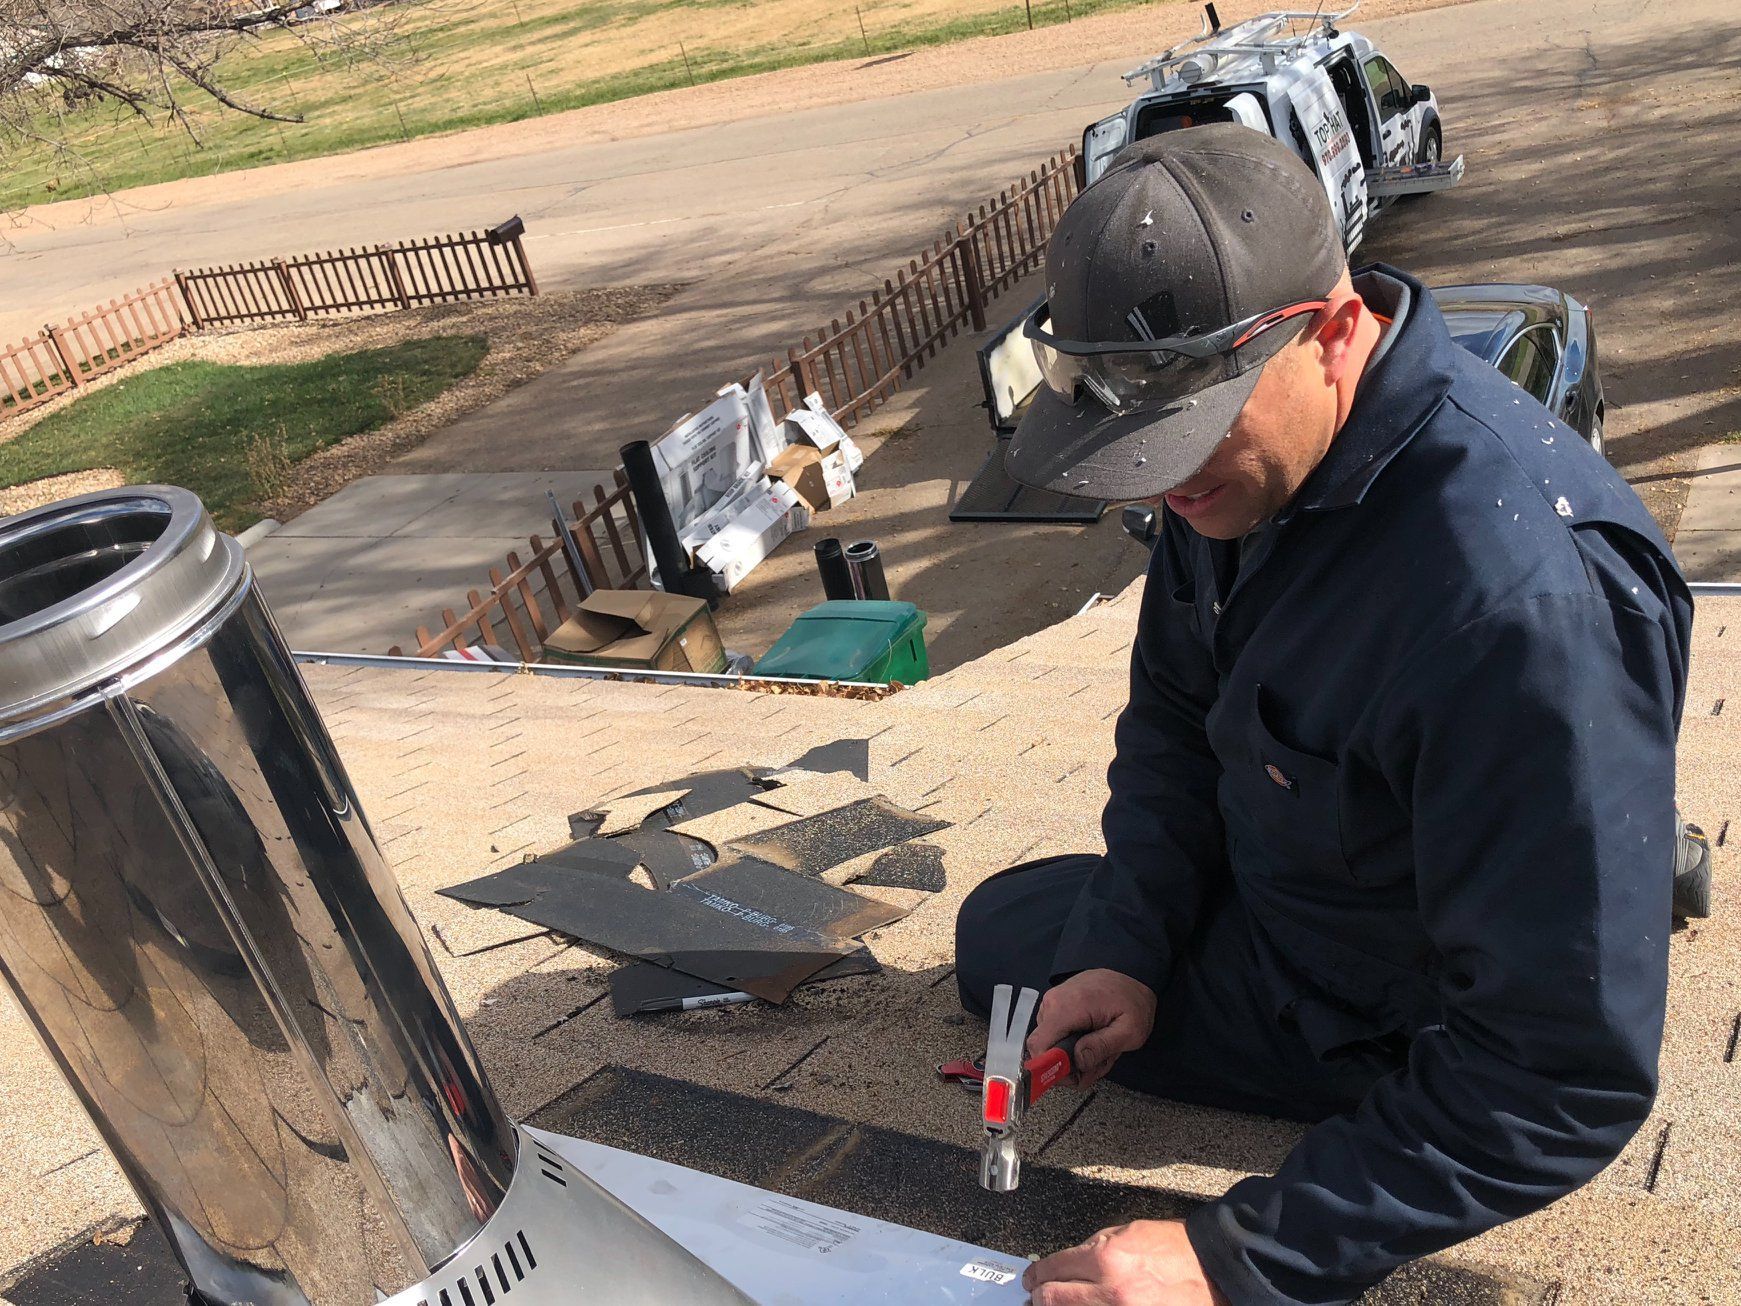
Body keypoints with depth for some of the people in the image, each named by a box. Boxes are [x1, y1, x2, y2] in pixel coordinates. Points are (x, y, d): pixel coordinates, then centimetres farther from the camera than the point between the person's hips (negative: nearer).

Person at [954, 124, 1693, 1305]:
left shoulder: (1520, 595, -41)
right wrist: (1126, 941, -12)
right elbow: (1174, 712, 1)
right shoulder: (1238, 450, -15)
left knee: (1011, 958, 1)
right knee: (997, 931, 26)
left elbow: (1566, 1072, -36)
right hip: (1266, 887, 8)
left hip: (1384, 1017, -8)